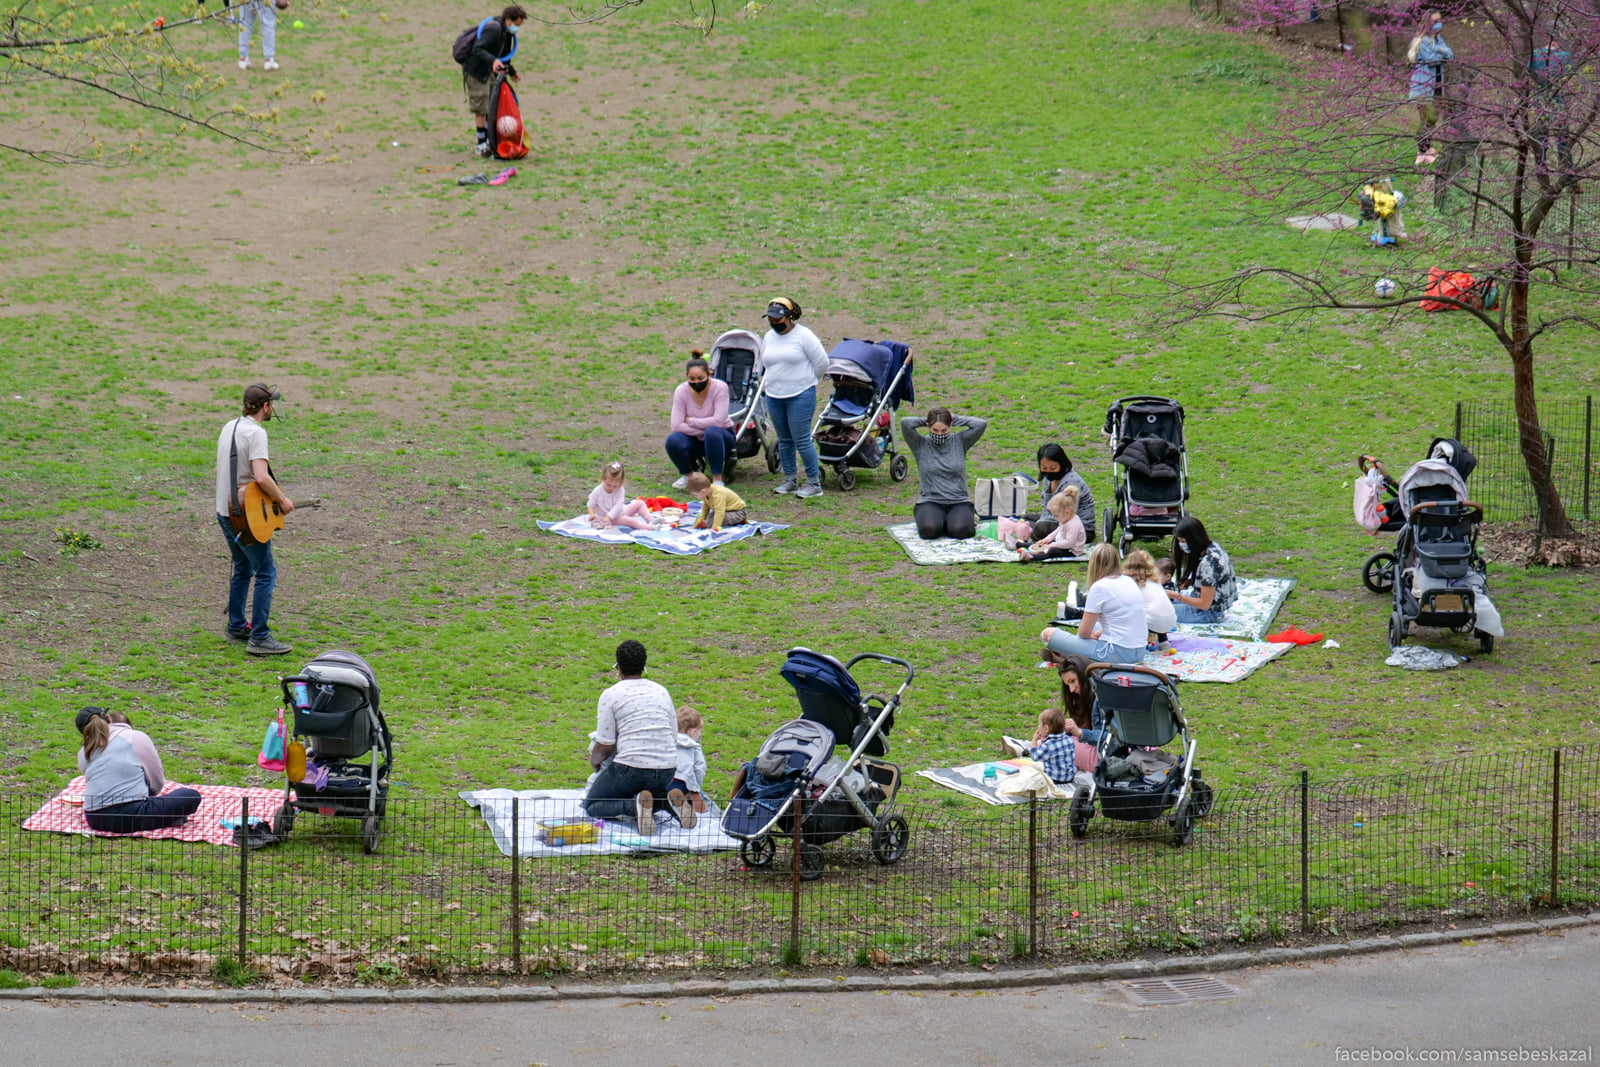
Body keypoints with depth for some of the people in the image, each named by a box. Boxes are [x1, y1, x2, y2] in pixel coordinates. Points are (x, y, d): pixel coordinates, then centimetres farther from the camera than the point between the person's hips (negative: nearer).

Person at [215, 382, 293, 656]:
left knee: (243, 569, 23)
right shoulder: (256, 433, -19)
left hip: (224, 511, 9)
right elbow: (261, 477, -29)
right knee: (266, 572, -4)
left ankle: (236, 626, 32)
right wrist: (282, 500, -16)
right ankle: (259, 638, -8)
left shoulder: (229, 427, 10)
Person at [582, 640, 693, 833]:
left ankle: (635, 804, -17)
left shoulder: (610, 695, -2)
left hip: (630, 769, -5)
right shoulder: (662, 692, 14)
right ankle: (672, 799, -1)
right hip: (667, 770, 5)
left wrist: (594, 760, 17)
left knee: (592, 805, 12)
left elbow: (604, 746, -5)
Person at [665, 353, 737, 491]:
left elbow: (718, 421, -26)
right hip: (695, 440, 2)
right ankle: (687, 474, 2)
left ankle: (717, 478, -22)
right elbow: (676, 426, -18)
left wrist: (691, 421, -20)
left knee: (712, 432, -38)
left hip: (721, 435, -2)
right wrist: (703, 430, -24)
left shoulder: (720, 388, -18)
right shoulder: (681, 391, -12)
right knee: (672, 440, -29)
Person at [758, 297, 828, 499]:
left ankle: (814, 483, -1)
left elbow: (821, 362, -5)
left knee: (802, 440, -8)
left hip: (800, 396, -6)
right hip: (774, 397, 6)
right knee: (784, 440, 11)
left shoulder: (803, 336, -9)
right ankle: (791, 480, 21)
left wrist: (807, 382, 5)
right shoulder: (769, 337, 10)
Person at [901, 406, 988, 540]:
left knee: (959, 530, -29)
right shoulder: (921, 445, 1)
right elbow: (905, 423, -14)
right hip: (930, 502, 0)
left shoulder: (959, 441, 4)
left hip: (959, 502, 0)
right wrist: (925, 421, 2)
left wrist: (956, 419, 2)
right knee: (929, 530, -31)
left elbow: (981, 425, -8)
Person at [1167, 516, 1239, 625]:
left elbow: (1205, 604, -25)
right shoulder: (1212, 546, -2)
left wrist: (1176, 596, -19)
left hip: (1210, 612, -10)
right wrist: (1187, 583, 1)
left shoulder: (1207, 564, -30)